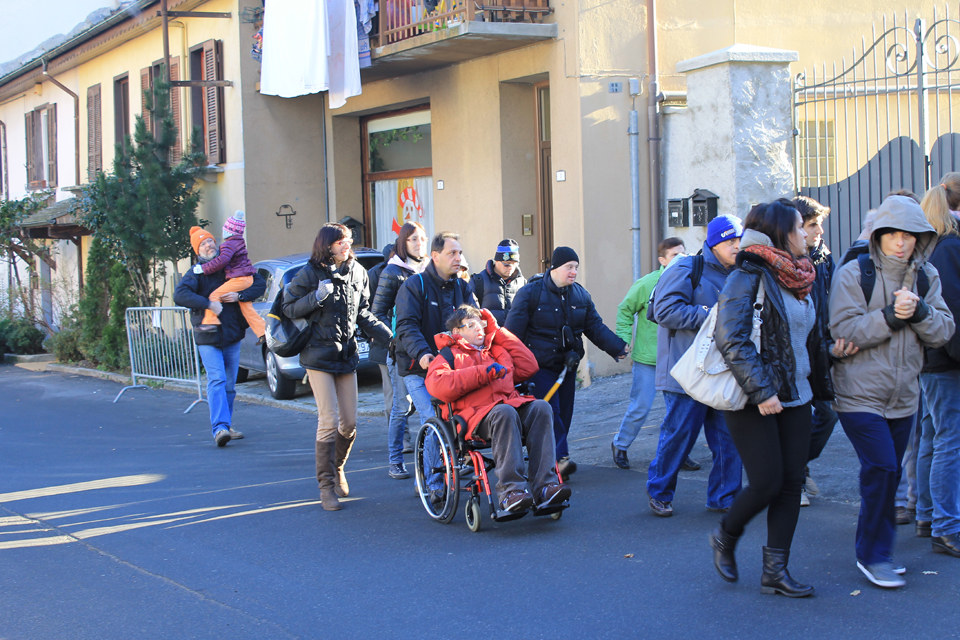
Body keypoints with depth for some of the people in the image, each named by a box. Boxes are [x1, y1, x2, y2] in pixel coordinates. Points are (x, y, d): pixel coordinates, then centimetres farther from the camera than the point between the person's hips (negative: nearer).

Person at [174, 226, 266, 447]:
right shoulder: (195, 274, -2)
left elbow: (259, 284, 9)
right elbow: (180, 295, -18)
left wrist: (240, 296, -8)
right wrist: (208, 304, -26)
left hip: (232, 337, 4)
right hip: (208, 338, -4)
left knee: (229, 385, 9)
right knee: (217, 380, -18)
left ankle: (226, 426, 21)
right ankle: (219, 427, -27)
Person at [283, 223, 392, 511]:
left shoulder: (357, 272, 8)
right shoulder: (310, 274, -7)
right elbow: (289, 309, -6)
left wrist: (388, 336, 6)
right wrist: (317, 297, -21)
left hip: (347, 355, 5)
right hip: (318, 356, -5)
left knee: (349, 422, 6)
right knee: (329, 422, -11)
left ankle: (337, 469, 32)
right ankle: (326, 485, -1)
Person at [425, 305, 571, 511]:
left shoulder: (497, 351, 36)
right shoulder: (450, 355, 18)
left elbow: (528, 367, 26)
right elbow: (437, 385, -3)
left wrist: (497, 332, 29)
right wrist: (483, 373, -6)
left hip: (512, 404, 5)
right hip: (475, 413, -5)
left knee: (541, 408, -28)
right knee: (504, 413, -39)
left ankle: (544, 486, -38)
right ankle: (511, 490, -45)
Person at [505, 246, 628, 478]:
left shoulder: (580, 295, 10)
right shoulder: (531, 292, -8)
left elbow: (595, 327, 12)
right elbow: (513, 330, -9)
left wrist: (618, 347, -1)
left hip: (567, 367, 6)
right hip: (540, 367, -6)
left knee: (564, 413, 6)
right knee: (550, 412, -15)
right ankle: (560, 458, -20)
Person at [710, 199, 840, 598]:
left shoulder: (802, 279, 12)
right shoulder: (747, 278, -13)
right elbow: (731, 340, -21)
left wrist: (833, 348, 6)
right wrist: (761, 390, -25)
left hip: (795, 397, 7)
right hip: (753, 401, -7)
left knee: (791, 483, 3)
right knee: (767, 483, -8)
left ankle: (775, 571, 10)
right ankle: (724, 538, 20)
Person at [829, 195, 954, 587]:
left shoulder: (926, 276, 6)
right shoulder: (853, 275, -8)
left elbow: (943, 332, 0)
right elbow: (843, 329, -16)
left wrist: (919, 312, -18)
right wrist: (889, 317, -25)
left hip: (903, 396, 5)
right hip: (860, 394, -5)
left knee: (888, 474, 11)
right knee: (881, 469, -14)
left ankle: (871, 549, 25)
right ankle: (873, 554, -1)